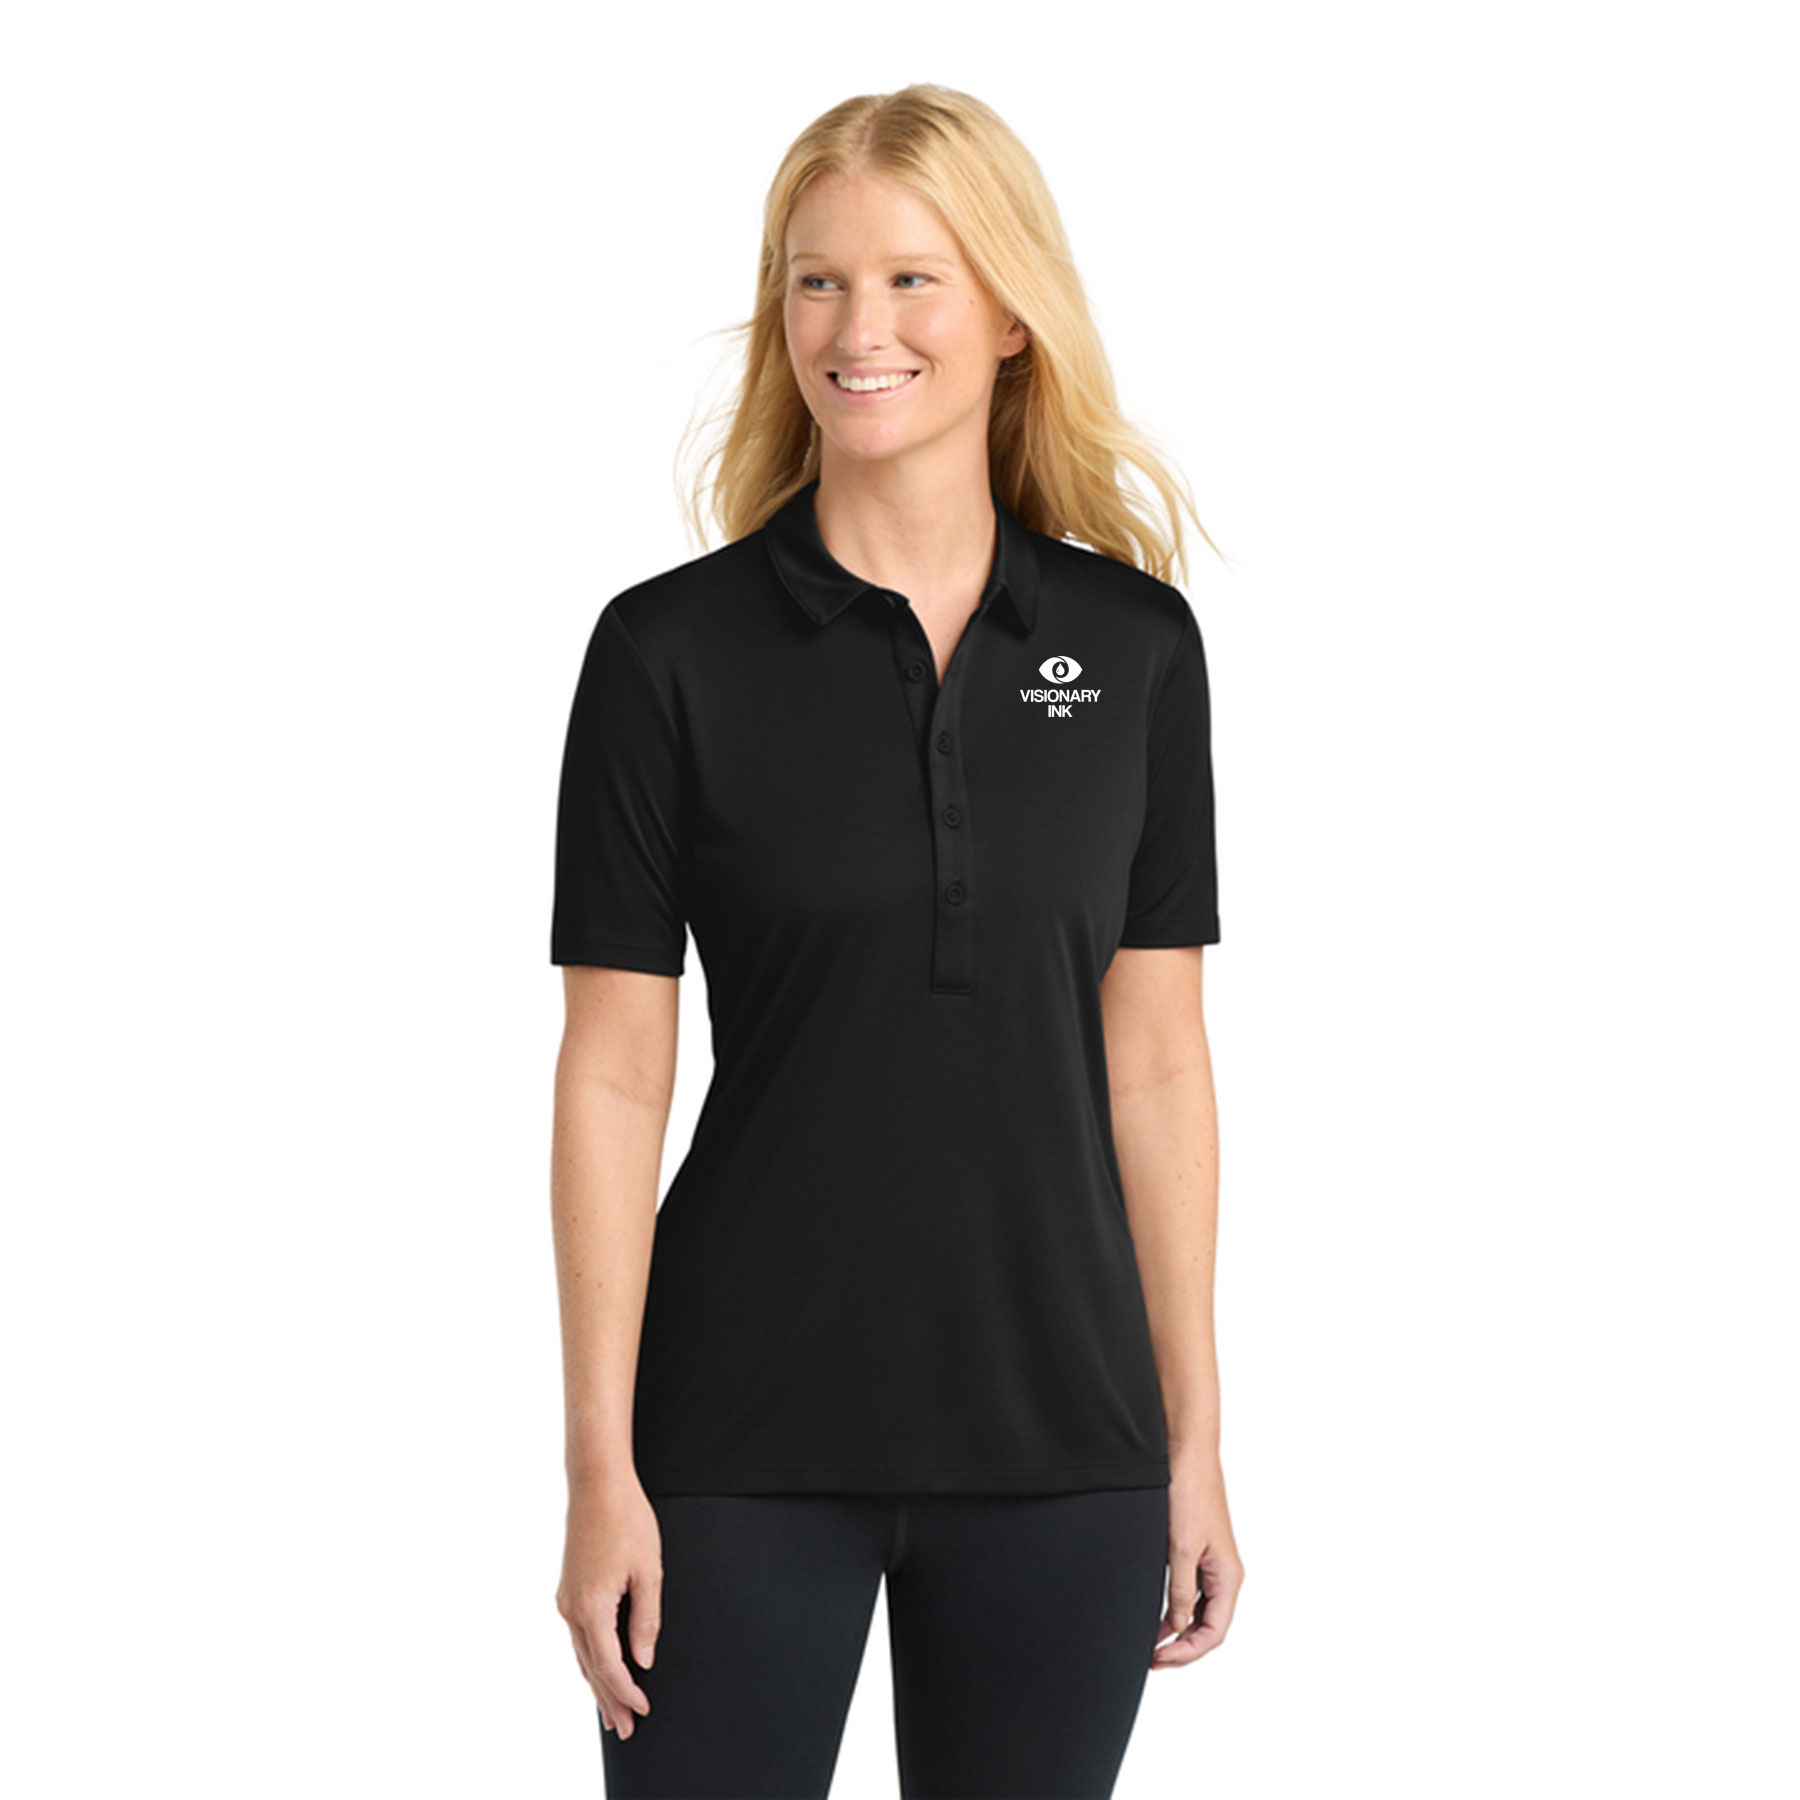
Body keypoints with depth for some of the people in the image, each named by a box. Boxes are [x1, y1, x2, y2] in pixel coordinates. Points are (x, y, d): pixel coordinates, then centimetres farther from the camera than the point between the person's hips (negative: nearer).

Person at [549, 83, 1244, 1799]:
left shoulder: (1134, 642, 3)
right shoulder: (669, 650, -4)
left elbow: (1156, 1060, 5)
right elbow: (613, 1076, -4)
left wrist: (1196, 1435, 4)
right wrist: (599, 1467, -8)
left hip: (1058, 1444, 2)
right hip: (747, 1444, -2)